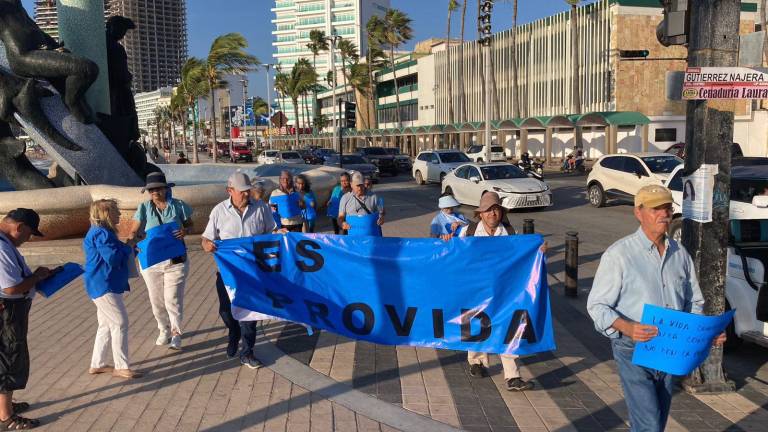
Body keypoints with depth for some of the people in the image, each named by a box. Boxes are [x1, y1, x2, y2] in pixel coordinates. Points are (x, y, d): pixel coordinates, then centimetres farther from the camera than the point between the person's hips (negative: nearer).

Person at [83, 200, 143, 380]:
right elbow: (113, 258, -24)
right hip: (104, 286, -11)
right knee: (119, 323, -7)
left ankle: (97, 364, 23)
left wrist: (127, 247, 7)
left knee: (106, 325, 16)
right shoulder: (101, 233, -17)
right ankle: (121, 367, -2)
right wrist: (129, 246, -11)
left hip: (103, 286, 11)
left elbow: (113, 255, 20)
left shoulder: (102, 232, 17)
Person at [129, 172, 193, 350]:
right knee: (156, 299, 12)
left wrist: (185, 231, -14)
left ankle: (176, 333, 16)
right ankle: (164, 330, 35)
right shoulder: (144, 208, -2)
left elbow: (189, 224, 9)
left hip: (175, 260, -2)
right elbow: (133, 232, -3)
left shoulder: (178, 205, -4)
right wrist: (134, 239, -26)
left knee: (173, 299, -4)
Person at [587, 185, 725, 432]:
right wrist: (627, 327, -29)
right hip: (634, 352, -6)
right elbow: (597, 305, -12)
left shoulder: (680, 254, 8)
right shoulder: (619, 254, -11)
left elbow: (693, 302, 17)